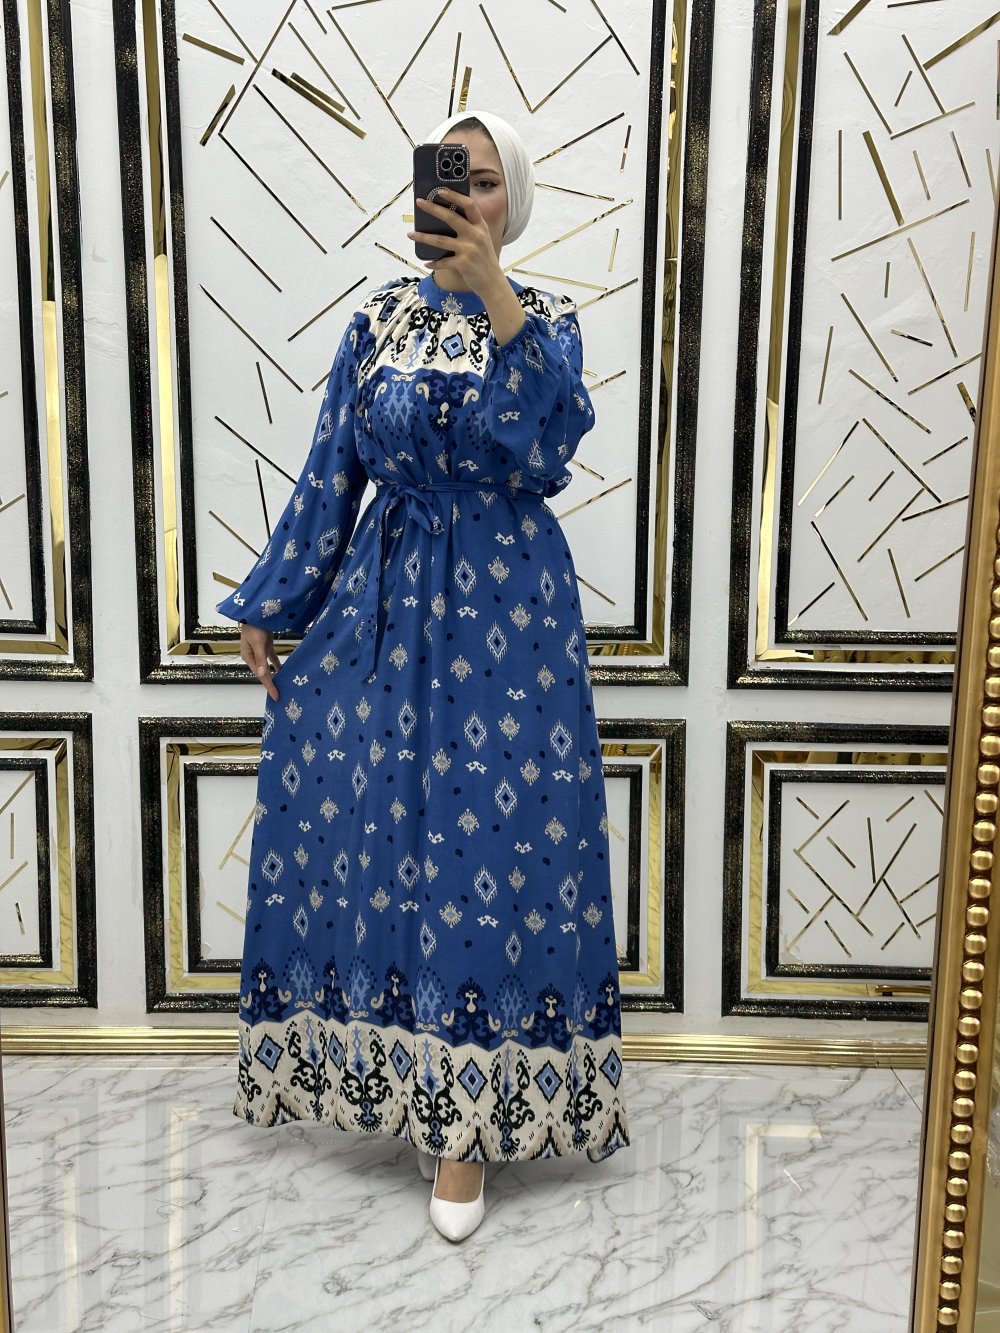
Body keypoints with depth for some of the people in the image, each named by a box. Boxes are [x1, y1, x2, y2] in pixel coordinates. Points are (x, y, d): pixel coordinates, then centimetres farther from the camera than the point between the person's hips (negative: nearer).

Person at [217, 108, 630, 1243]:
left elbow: (552, 444, -18)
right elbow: (330, 475, 9)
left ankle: (467, 1118, 10)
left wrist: (494, 296, -25)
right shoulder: (378, 320, 9)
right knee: (372, 819, 5)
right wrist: (269, 606, 8)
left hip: (506, 609, -2)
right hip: (384, 602, 3)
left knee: (492, 837, -3)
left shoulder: (545, 320, 2)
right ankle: (411, 1076, 27)